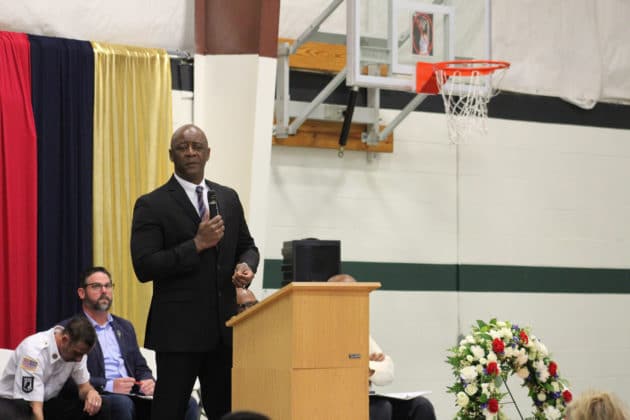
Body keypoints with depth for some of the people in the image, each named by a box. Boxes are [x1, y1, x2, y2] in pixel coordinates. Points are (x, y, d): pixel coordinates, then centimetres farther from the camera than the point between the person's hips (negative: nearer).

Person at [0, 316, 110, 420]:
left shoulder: (76, 349, -11)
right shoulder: (34, 351, -32)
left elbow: (83, 386, 1)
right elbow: (35, 409, -34)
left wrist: (91, 392, -23)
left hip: (47, 402, 6)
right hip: (15, 403, -6)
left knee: (100, 408, -16)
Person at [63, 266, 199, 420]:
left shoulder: (125, 327, 22)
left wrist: (149, 382, -2)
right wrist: (108, 386, -20)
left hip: (132, 397, 6)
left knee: (188, 404, -17)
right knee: (122, 403, -40)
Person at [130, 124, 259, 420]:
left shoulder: (229, 198, 12)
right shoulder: (152, 205, -5)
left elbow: (246, 246, 21)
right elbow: (144, 268, -12)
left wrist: (246, 265, -4)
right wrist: (197, 244, -18)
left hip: (223, 328, 5)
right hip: (178, 329, -5)